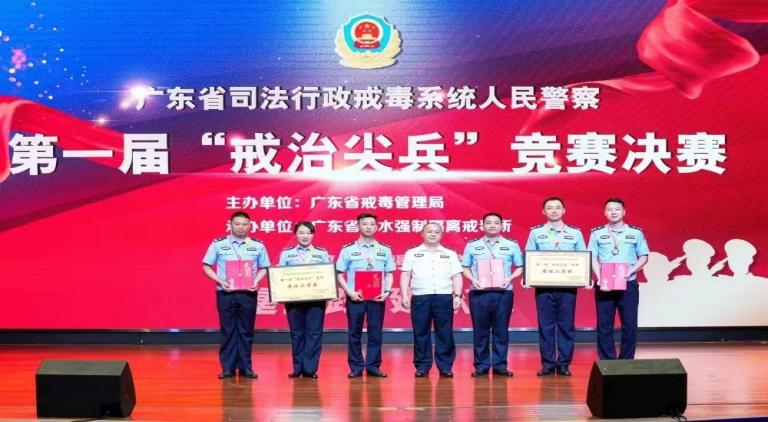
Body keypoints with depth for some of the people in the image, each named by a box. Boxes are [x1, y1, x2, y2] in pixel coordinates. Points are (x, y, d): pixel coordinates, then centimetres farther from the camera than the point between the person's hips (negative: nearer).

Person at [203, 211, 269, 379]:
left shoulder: (257, 246, 4)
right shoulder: (218, 244, 0)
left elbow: (263, 268, 12)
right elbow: (207, 267, 3)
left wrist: (256, 281, -7)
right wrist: (221, 281, -10)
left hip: (248, 294, 1)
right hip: (226, 293, -1)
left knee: (246, 331, 5)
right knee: (228, 330, 2)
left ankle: (245, 367, 12)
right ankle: (228, 367, 8)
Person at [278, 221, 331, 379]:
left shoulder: (322, 253, 8)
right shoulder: (286, 253, 8)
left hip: (316, 299, 0)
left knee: (314, 333, -2)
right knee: (297, 333, 4)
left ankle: (310, 368, 3)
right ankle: (298, 368, 11)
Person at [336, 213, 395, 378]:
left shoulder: (385, 250, 8)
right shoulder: (348, 250, 3)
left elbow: (389, 274, 9)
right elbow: (339, 274, 2)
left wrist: (387, 292, -7)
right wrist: (350, 292, -10)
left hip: (377, 297, 1)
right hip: (355, 297, -1)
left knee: (375, 332, 4)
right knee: (355, 333, 3)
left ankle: (373, 366, 12)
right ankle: (356, 367, 10)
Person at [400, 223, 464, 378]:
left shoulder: (450, 254, 14)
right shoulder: (412, 253, 11)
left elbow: (456, 277, 11)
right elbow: (405, 275, 7)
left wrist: (457, 295, 0)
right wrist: (405, 295, -3)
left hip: (444, 297, 1)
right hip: (420, 297, 0)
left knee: (445, 333, -1)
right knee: (421, 333, 1)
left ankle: (445, 366, 6)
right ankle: (422, 366, 8)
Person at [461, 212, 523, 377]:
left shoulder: (512, 245, 8)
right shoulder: (472, 245, 8)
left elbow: (520, 267, 8)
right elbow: (465, 268, 10)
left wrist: (510, 278, -9)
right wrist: (473, 279, -8)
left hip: (503, 293, 0)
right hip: (479, 293, 0)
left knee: (501, 330, 2)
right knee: (480, 330, 2)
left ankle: (500, 365, 9)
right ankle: (481, 365, 9)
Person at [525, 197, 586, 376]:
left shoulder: (575, 233, 9)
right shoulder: (536, 233, 7)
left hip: (568, 286, 1)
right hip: (543, 286, 0)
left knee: (566, 325, 2)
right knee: (546, 325, 2)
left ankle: (564, 363, 10)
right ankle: (547, 363, 9)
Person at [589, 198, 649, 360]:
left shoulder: (636, 233, 5)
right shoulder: (597, 234, 5)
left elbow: (643, 257, 7)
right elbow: (593, 259, 2)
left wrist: (630, 271, -9)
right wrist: (600, 278, -12)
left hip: (629, 284, 0)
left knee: (629, 325, 1)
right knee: (604, 325, 1)